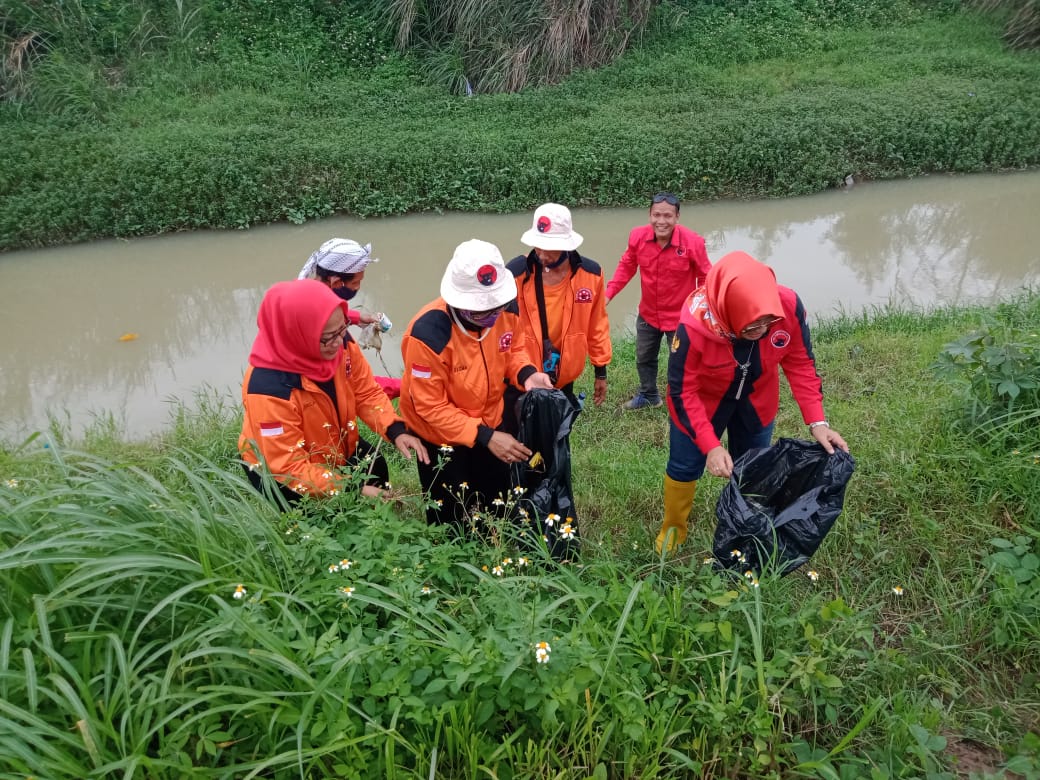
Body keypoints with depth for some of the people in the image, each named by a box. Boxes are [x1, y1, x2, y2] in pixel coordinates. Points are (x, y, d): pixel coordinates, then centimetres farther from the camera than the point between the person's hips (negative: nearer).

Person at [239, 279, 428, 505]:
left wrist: (396, 431, -24)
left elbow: (367, 393, -7)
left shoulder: (341, 345, -21)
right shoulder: (269, 388, -38)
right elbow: (290, 468, -33)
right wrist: (354, 489, -37)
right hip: (280, 473, -6)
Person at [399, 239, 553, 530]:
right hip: (440, 435, -5)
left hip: (490, 423, 5)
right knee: (451, 520, 16)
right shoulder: (429, 333, -36)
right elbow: (431, 406, -29)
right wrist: (485, 437, -34)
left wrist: (526, 374, -21)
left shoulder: (507, 308, -19)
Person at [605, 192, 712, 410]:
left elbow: (705, 278, -11)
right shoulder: (638, 236, -16)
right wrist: (609, 292, -7)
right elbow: (626, 266, 1)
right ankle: (648, 396, 51)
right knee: (644, 358, 25)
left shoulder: (692, 242, -23)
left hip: (680, 317, -4)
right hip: (648, 314, 4)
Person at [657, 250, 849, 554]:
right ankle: (673, 529, 40)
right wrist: (711, 446, -34)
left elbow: (801, 363, -14)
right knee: (684, 467, 12)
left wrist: (817, 421, -22)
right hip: (702, 399, -3)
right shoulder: (695, 324, -41)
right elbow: (683, 391, -28)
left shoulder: (789, 305, -32)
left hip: (756, 399, 3)